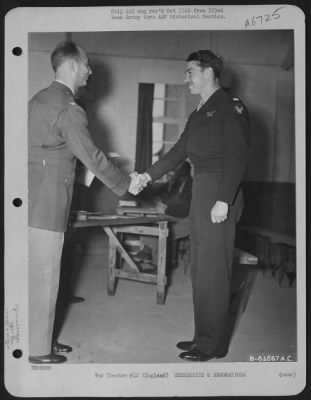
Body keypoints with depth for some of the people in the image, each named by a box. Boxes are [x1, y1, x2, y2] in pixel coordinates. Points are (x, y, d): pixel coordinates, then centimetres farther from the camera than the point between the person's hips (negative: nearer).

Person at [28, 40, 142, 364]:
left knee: (38, 273, 15)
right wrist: (126, 183, -3)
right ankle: (38, 350, 13)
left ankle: (40, 337, 27)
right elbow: (91, 157, -15)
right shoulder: (68, 109, -15)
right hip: (46, 204, -9)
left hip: (34, 199, 9)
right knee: (43, 276, 1)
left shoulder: (39, 99, 13)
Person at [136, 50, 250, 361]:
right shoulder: (198, 114, 18)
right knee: (200, 269, 13)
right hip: (200, 194, 9)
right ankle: (204, 336, 24)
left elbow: (237, 156, -15)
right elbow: (180, 151, 18)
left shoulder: (230, 107, -8)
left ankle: (212, 344, 8)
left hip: (219, 195, -9)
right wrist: (149, 175, 8)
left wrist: (223, 200, -21)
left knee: (212, 269, -3)